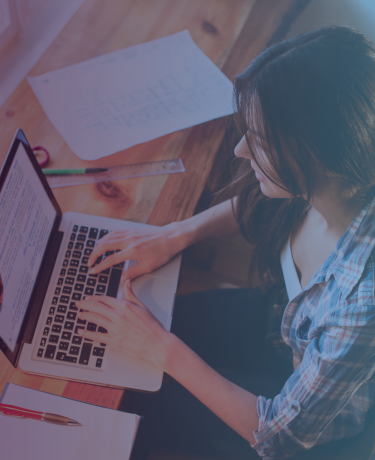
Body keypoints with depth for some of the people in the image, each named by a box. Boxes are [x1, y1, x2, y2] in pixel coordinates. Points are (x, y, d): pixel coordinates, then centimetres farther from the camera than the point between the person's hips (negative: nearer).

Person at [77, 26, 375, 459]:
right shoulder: (312, 188, -26)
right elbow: (253, 208, 1)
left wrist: (162, 348, -26)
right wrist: (178, 233, -13)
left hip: (315, 414, -4)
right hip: (276, 318, 5)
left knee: (137, 403, 6)